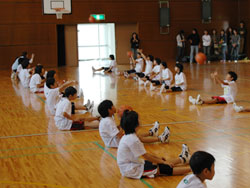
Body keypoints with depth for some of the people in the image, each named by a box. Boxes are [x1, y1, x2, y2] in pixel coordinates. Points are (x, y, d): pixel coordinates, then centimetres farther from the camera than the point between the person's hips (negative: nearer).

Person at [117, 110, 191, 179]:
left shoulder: (127, 137, 8)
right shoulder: (133, 140, -24)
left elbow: (143, 153, 16)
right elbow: (146, 156, -17)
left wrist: (158, 158, 19)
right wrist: (163, 162, -6)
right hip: (133, 171, -9)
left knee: (163, 162, 15)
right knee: (165, 168, -6)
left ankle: (182, 159, 30)